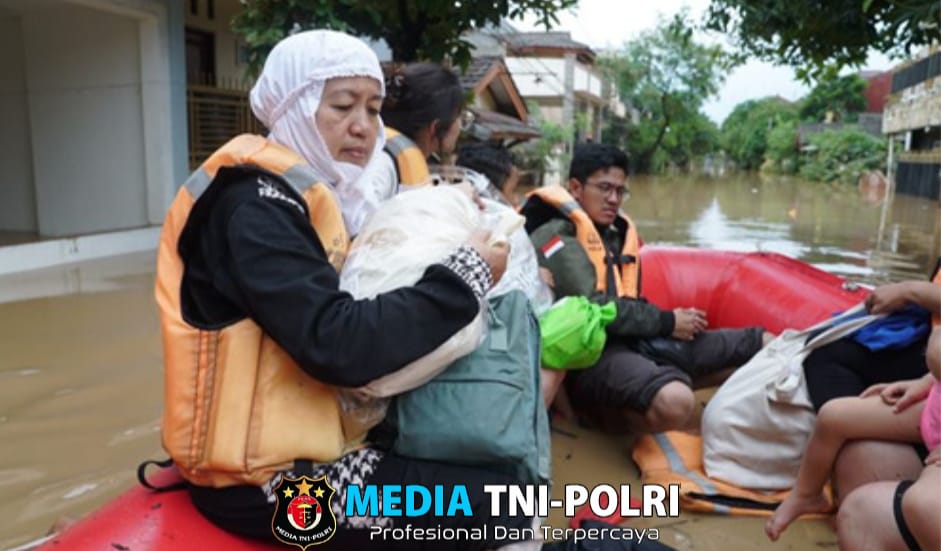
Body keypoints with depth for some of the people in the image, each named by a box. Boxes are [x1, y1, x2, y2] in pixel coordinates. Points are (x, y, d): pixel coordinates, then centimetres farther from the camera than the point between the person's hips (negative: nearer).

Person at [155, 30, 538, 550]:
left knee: (467, 457, 19)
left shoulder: (298, 194, 11)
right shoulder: (253, 205, -19)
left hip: (290, 437, 10)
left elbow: (342, 307, 8)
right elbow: (338, 344, -29)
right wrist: (464, 276, -19)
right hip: (260, 477, -10)